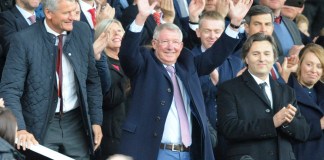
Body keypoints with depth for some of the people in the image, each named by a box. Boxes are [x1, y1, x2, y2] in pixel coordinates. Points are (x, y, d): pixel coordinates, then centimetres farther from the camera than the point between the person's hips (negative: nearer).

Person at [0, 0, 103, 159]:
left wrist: (96, 120, 7)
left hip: (76, 122, 4)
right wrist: (20, 128, -28)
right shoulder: (24, 40, -14)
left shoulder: (82, 32, -1)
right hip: (41, 125, -3)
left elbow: (92, 80, 10)